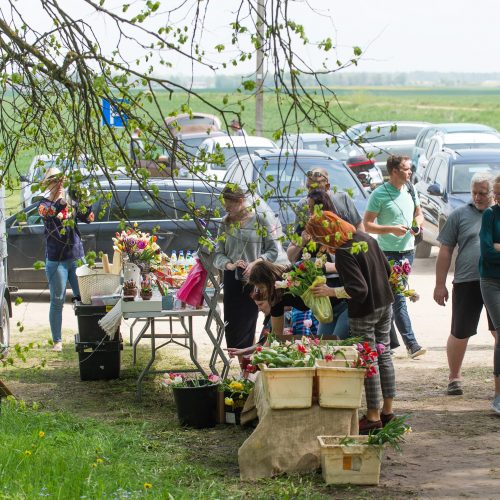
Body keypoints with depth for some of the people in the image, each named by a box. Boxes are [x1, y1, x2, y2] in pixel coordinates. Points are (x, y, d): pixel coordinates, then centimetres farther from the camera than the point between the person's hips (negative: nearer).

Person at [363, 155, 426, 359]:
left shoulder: (410, 190, 8)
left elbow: (418, 213, 22)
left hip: (408, 250, 6)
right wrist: (391, 229, -20)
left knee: (392, 298, 13)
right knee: (398, 299, -10)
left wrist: (418, 224, -1)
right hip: (389, 253, -6)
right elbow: (367, 225, -9)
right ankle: (411, 343, -13)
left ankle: (389, 341, 20)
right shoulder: (379, 195, -11)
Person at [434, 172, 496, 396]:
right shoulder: (460, 215, 4)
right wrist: (440, 285, 1)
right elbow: (445, 251, 4)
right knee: (460, 333, 4)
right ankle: (454, 377, 22)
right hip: (467, 283, -1)